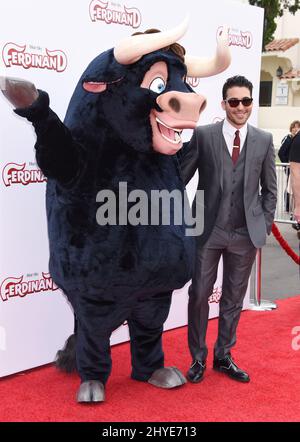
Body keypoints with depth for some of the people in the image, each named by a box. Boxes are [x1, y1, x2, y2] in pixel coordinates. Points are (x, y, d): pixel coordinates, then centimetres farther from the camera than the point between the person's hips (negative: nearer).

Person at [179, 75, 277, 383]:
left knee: (233, 299, 12)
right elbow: (180, 177, -1)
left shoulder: (264, 140, 4)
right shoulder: (202, 135, -3)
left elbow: (269, 188, 10)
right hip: (209, 230, -2)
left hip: (246, 233, 2)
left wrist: (265, 225, 4)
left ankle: (223, 357, 27)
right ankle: (198, 358, 22)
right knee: (199, 295, 5)